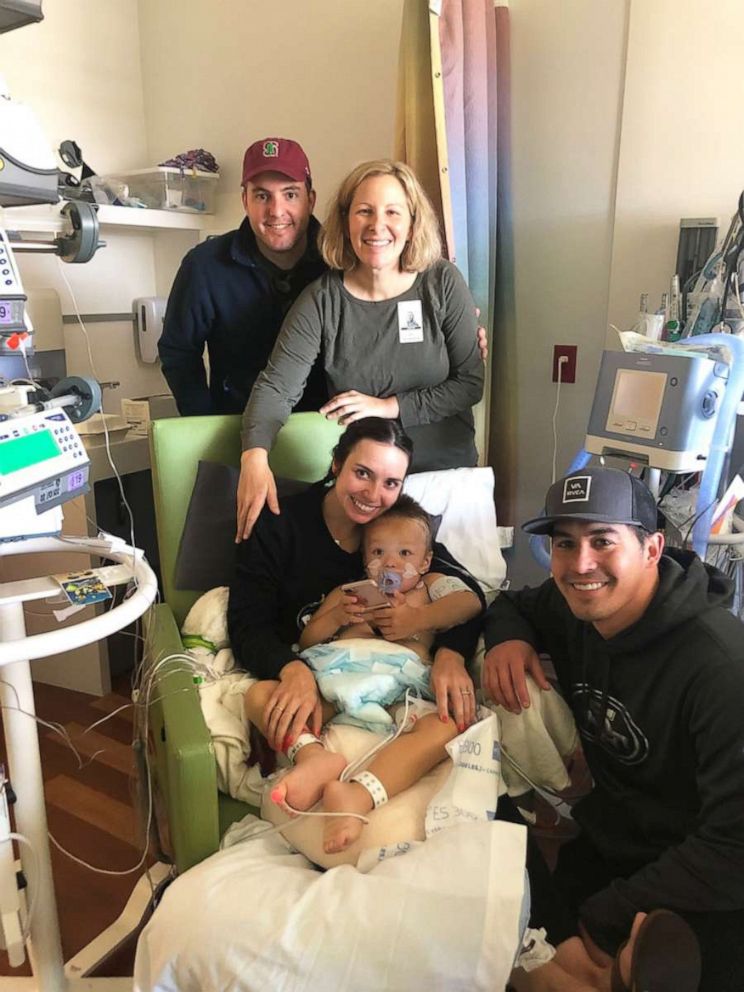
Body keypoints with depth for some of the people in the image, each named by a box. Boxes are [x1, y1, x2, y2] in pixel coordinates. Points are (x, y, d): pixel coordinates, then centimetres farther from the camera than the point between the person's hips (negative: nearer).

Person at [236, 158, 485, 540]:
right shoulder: (321, 300, -10)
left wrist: (389, 406, -17)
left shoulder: (442, 283, -8)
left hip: (447, 469, 1)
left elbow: (472, 381, -8)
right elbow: (276, 387, -18)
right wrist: (255, 457, -36)